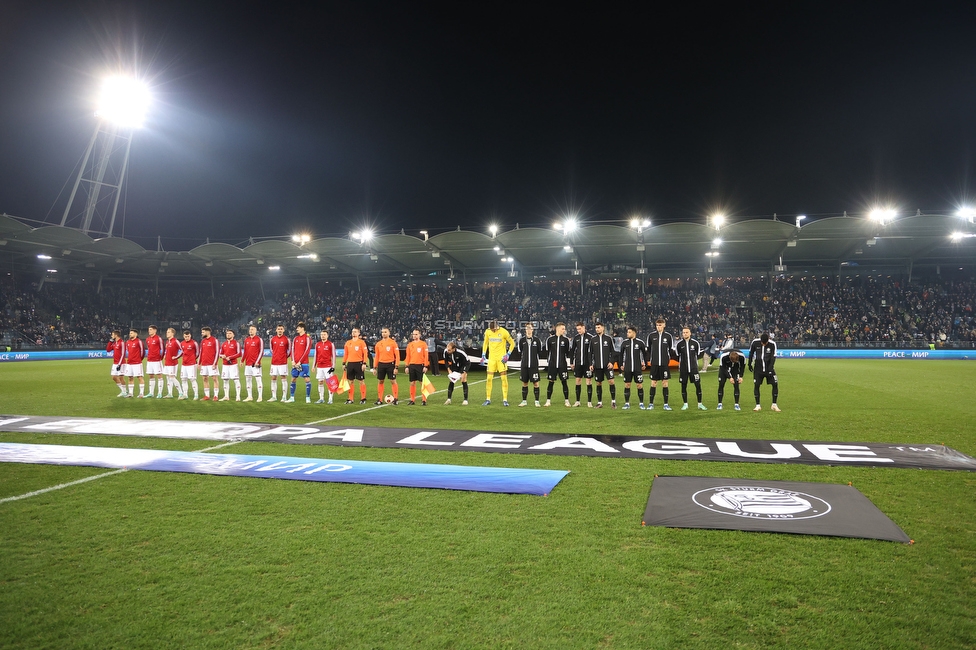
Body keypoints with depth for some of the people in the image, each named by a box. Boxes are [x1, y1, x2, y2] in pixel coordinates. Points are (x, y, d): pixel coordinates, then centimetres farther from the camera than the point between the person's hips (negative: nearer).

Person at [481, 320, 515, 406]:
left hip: (501, 358, -3)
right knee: (489, 379, 1)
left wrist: (508, 355, -8)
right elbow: (485, 343, 16)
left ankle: (505, 400, 3)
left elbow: (512, 343, -1)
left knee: (504, 378, -4)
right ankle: (488, 399, 10)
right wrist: (483, 355, 9)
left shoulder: (504, 332, -11)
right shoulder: (487, 332, 0)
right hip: (491, 358, 3)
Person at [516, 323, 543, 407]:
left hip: (534, 365, -2)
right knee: (524, 383, 8)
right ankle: (524, 401, 18)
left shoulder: (537, 340, 0)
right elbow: (519, 352, 12)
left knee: (535, 383, -1)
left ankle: (537, 401, 9)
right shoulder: (522, 340, 4)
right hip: (524, 365, 2)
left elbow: (540, 352, 6)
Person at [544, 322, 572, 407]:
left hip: (563, 365, 0)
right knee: (551, 382, 4)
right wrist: (547, 363, 5)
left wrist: (570, 362, 2)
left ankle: (567, 401, 10)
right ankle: (548, 401, 12)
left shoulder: (566, 339, 3)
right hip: (552, 365, 0)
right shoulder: (550, 339, 1)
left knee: (564, 382, 2)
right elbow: (547, 352, 7)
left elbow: (568, 352, 8)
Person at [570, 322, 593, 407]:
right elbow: (572, 350, 13)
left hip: (587, 363, -4)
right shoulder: (576, 338, 6)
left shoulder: (590, 337, -7)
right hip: (578, 363, 4)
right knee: (578, 380, 7)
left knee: (589, 381, 0)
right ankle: (577, 401, 14)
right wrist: (571, 362, 10)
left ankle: (589, 402, 6)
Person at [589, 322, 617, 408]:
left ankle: (613, 401, 1)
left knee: (611, 381, -10)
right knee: (598, 384, 5)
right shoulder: (593, 339, 7)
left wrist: (611, 362, -7)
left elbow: (613, 351, 2)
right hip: (597, 366, 2)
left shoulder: (609, 338, 1)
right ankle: (599, 402, 14)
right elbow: (590, 353, 11)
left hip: (607, 365, -2)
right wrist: (591, 364, 4)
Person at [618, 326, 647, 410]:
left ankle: (641, 403, 10)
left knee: (639, 385, 0)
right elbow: (621, 354, 13)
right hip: (627, 368, 2)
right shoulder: (624, 342, 3)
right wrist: (621, 364, 10)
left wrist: (645, 364, 6)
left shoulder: (640, 342, -2)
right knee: (627, 385, 3)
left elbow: (645, 353, 8)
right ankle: (627, 403, 11)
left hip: (638, 368, -2)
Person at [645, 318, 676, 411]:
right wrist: (646, 360, 5)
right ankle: (651, 403, 12)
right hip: (654, 363, 0)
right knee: (653, 383, 4)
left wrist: (678, 359, 1)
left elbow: (671, 350, 7)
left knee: (665, 383, 3)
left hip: (665, 363, 0)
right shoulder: (651, 335, 1)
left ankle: (666, 404, 10)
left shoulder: (668, 336, 1)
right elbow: (648, 349, 9)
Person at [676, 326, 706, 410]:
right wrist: (681, 361, 8)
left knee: (698, 385, -3)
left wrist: (694, 359, 10)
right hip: (683, 369, 0)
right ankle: (685, 404, 16)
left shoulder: (695, 343, 0)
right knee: (683, 386, 4)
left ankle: (700, 404, 7)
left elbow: (699, 354, 13)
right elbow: (676, 355, 12)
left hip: (694, 368, 0)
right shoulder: (679, 344, -1)